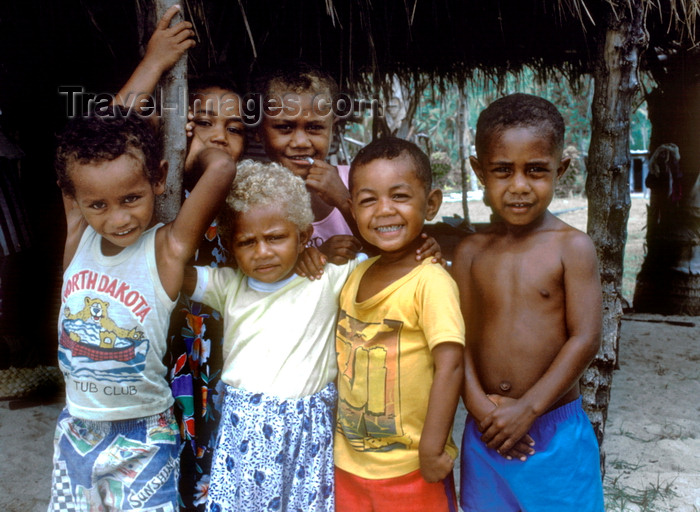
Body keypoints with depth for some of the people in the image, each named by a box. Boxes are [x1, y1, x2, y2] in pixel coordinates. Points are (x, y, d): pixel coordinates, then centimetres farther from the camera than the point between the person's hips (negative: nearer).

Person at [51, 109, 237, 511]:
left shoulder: (167, 249, -20)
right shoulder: (77, 238, -7)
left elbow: (222, 167, -31)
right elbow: (78, 151, 0)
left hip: (142, 440, -4)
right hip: (76, 430, 5)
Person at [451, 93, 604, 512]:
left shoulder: (573, 248, -9)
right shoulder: (471, 251, 1)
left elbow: (585, 339, -12)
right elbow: (460, 336, -1)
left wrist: (528, 408, -15)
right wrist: (477, 402, -14)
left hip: (556, 430, -3)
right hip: (486, 431, 3)